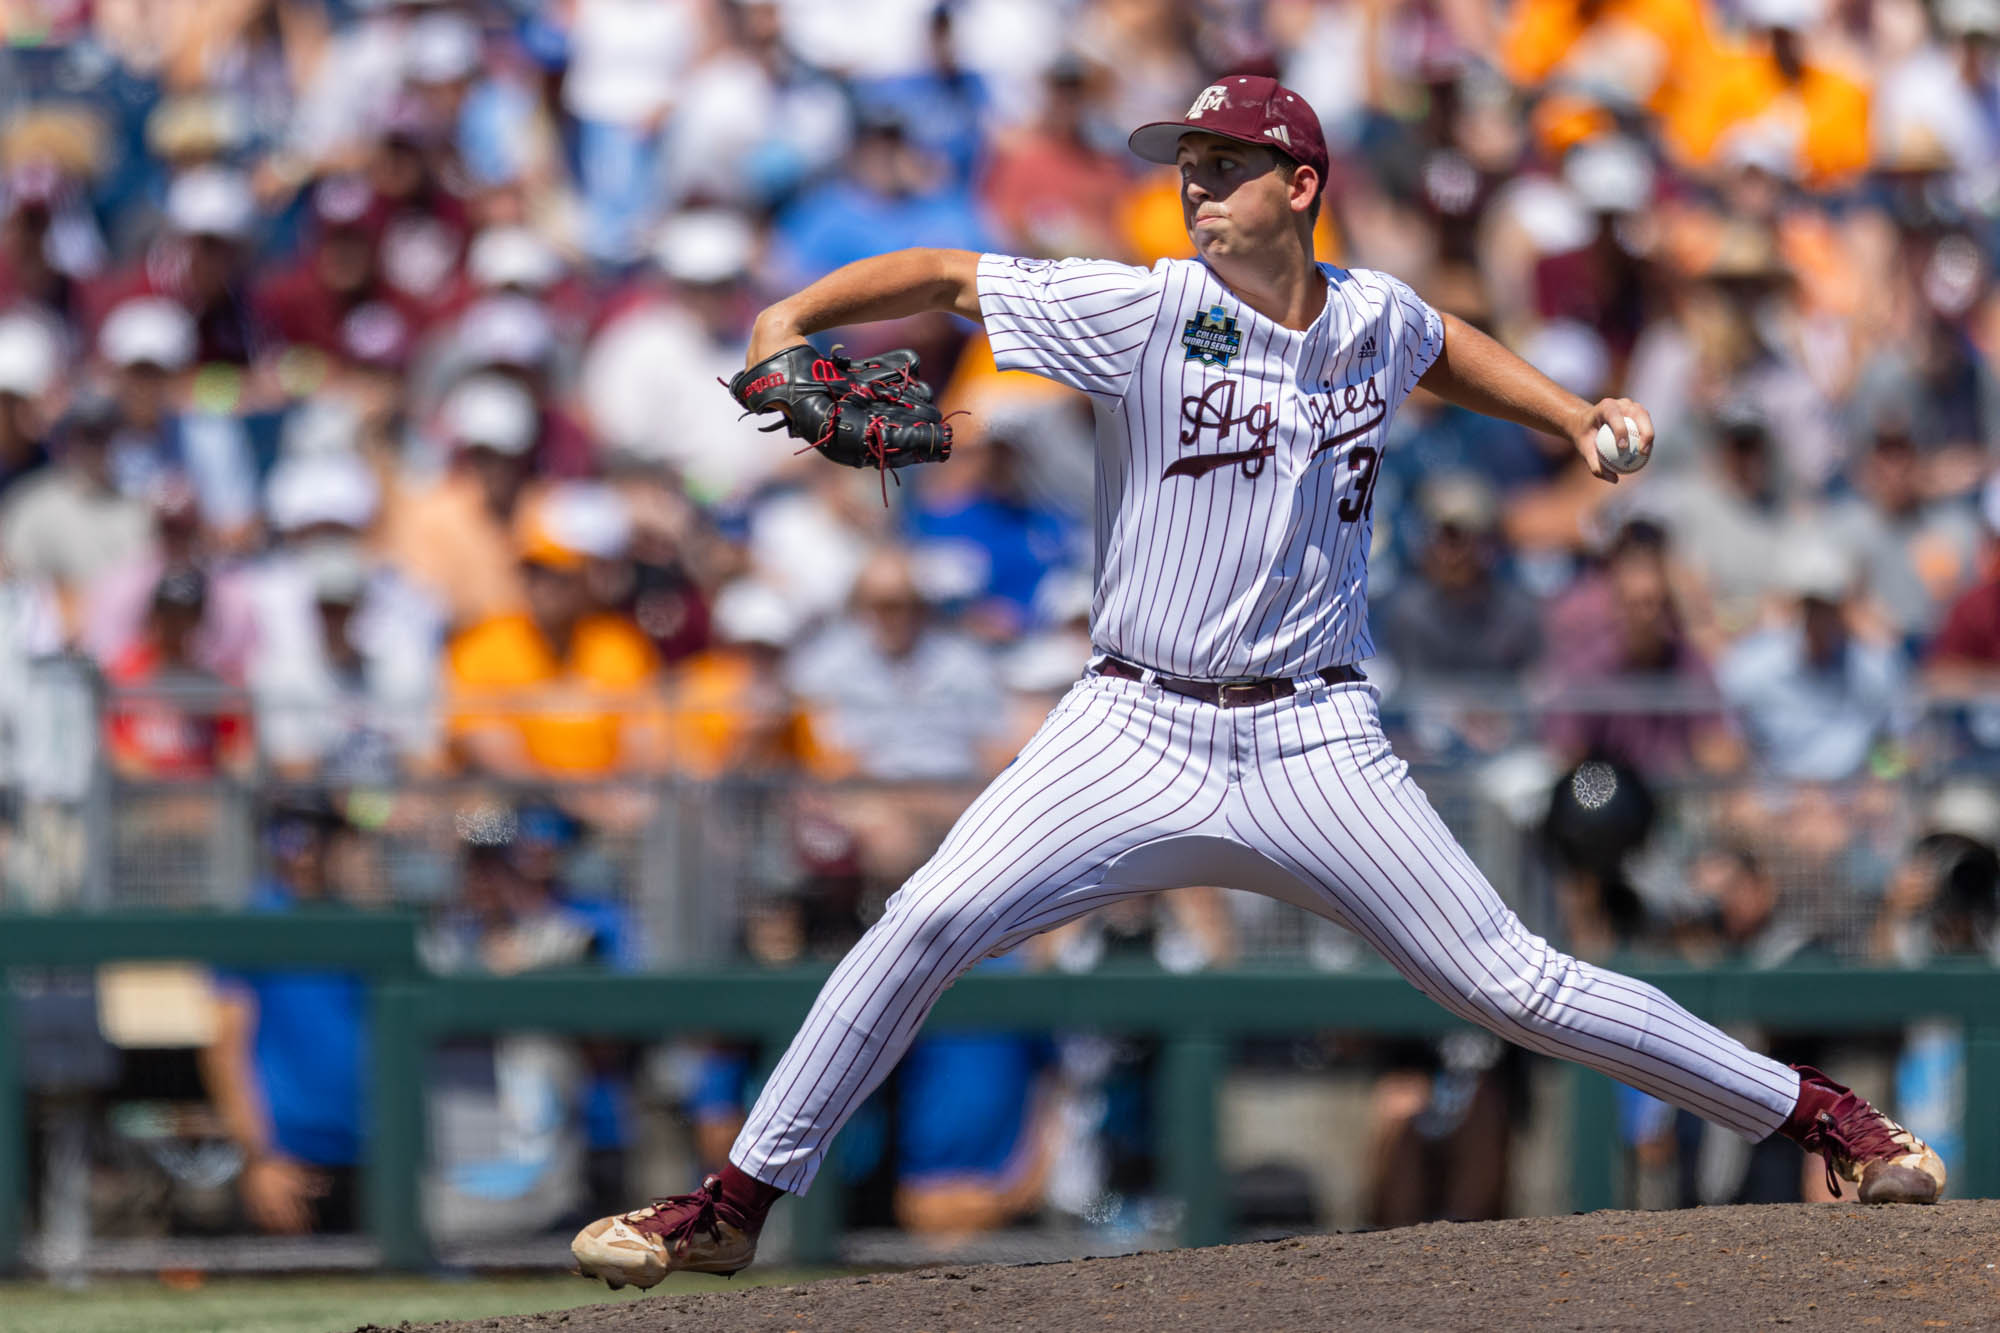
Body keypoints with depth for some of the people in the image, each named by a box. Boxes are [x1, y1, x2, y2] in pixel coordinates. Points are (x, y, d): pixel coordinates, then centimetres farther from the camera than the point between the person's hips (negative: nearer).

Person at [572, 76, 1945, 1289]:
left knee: (1512, 983, -2)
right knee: (928, 923, -16)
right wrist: (790, 321, -21)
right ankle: (737, 1203, -5)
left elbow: (1439, 346, 30)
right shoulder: (1147, 311, -6)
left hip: (1316, 747, 1)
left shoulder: (1374, 317, 5)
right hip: (1137, 732, -1)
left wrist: (1575, 414, 18)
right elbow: (946, 276, -6)